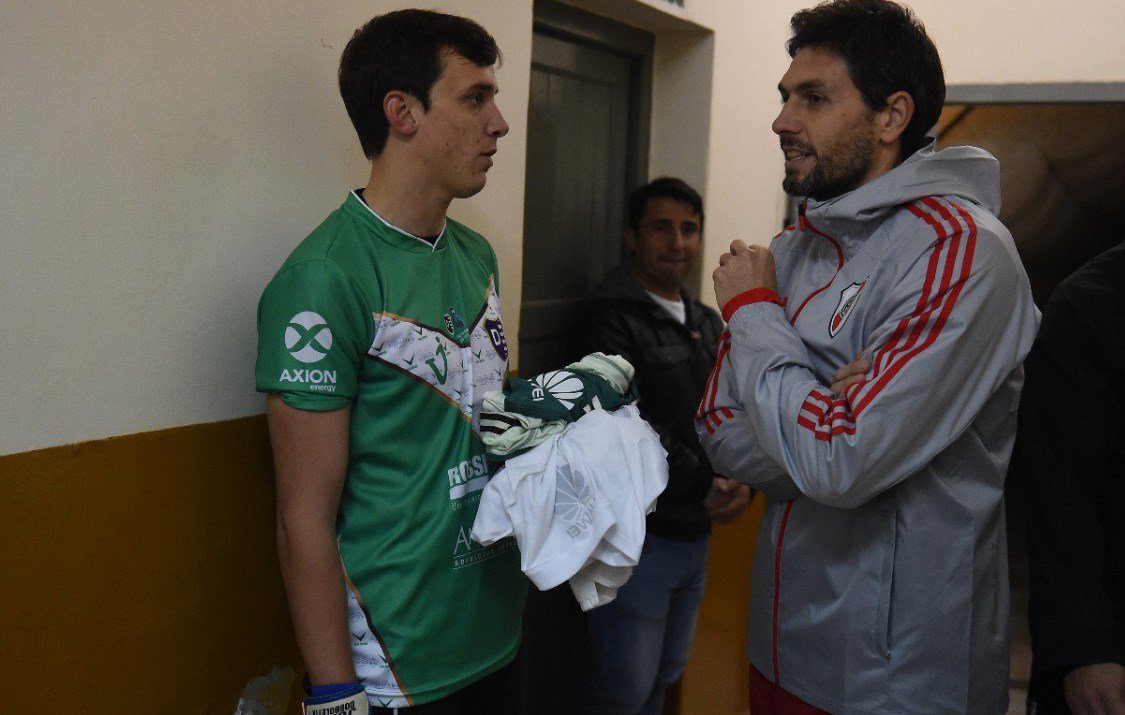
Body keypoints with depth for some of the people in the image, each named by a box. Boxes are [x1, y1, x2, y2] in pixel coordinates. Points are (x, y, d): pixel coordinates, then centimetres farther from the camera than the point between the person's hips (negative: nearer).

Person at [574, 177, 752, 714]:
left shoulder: (707, 323, 13)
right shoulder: (610, 318, -11)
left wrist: (743, 480, -9)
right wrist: (703, 485, -19)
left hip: (696, 531, 7)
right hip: (635, 535, -7)